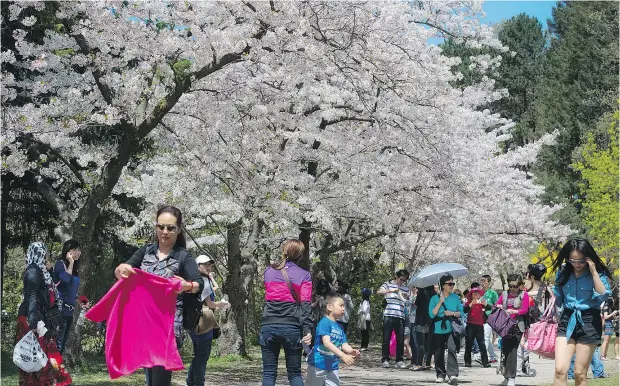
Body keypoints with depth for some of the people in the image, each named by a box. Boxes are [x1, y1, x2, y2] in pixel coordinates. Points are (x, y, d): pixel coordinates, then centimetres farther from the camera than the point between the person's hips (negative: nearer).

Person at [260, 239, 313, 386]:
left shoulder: (269, 271, 10)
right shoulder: (304, 275, 1)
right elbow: (305, 305, -9)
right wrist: (307, 330, -15)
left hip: (269, 326, 1)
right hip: (292, 327, -1)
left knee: (269, 373, 5)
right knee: (294, 373, 9)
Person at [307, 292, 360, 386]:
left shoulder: (340, 327, 9)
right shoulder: (324, 322, -16)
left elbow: (344, 345, 6)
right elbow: (327, 343, -26)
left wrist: (352, 352, -18)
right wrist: (343, 356, -33)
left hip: (332, 367, 7)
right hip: (318, 365, -7)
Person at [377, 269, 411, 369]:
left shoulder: (406, 288, 17)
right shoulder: (388, 284, 6)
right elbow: (379, 291, -10)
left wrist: (406, 297, -1)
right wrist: (391, 290, -21)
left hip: (400, 317, 3)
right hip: (388, 316, -3)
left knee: (400, 340, 3)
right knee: (386, 339, 0)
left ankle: (399, 360, 11)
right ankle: (385, 359, 7)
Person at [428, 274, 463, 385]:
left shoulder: (455, 298, 8)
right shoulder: (435, 299, 2)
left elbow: (461, 312, 10)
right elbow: (432, 314, -7)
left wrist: (453, 313, -9)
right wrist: (440, 302, -13)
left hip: (451, 330, 0)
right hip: (439, 330, 0)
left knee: (452, 349, -19)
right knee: (439, 353, 5)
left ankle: (452, 374, -23)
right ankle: (440, 374, 20)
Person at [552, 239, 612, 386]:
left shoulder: (598, 273, -3)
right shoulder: (563, 272, 5)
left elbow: (603, 296, -17)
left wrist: (594, 272, -20)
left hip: (589, 321, -2)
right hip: (567, 320, 2)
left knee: (580, 373, 1)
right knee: (560, 370, -12)